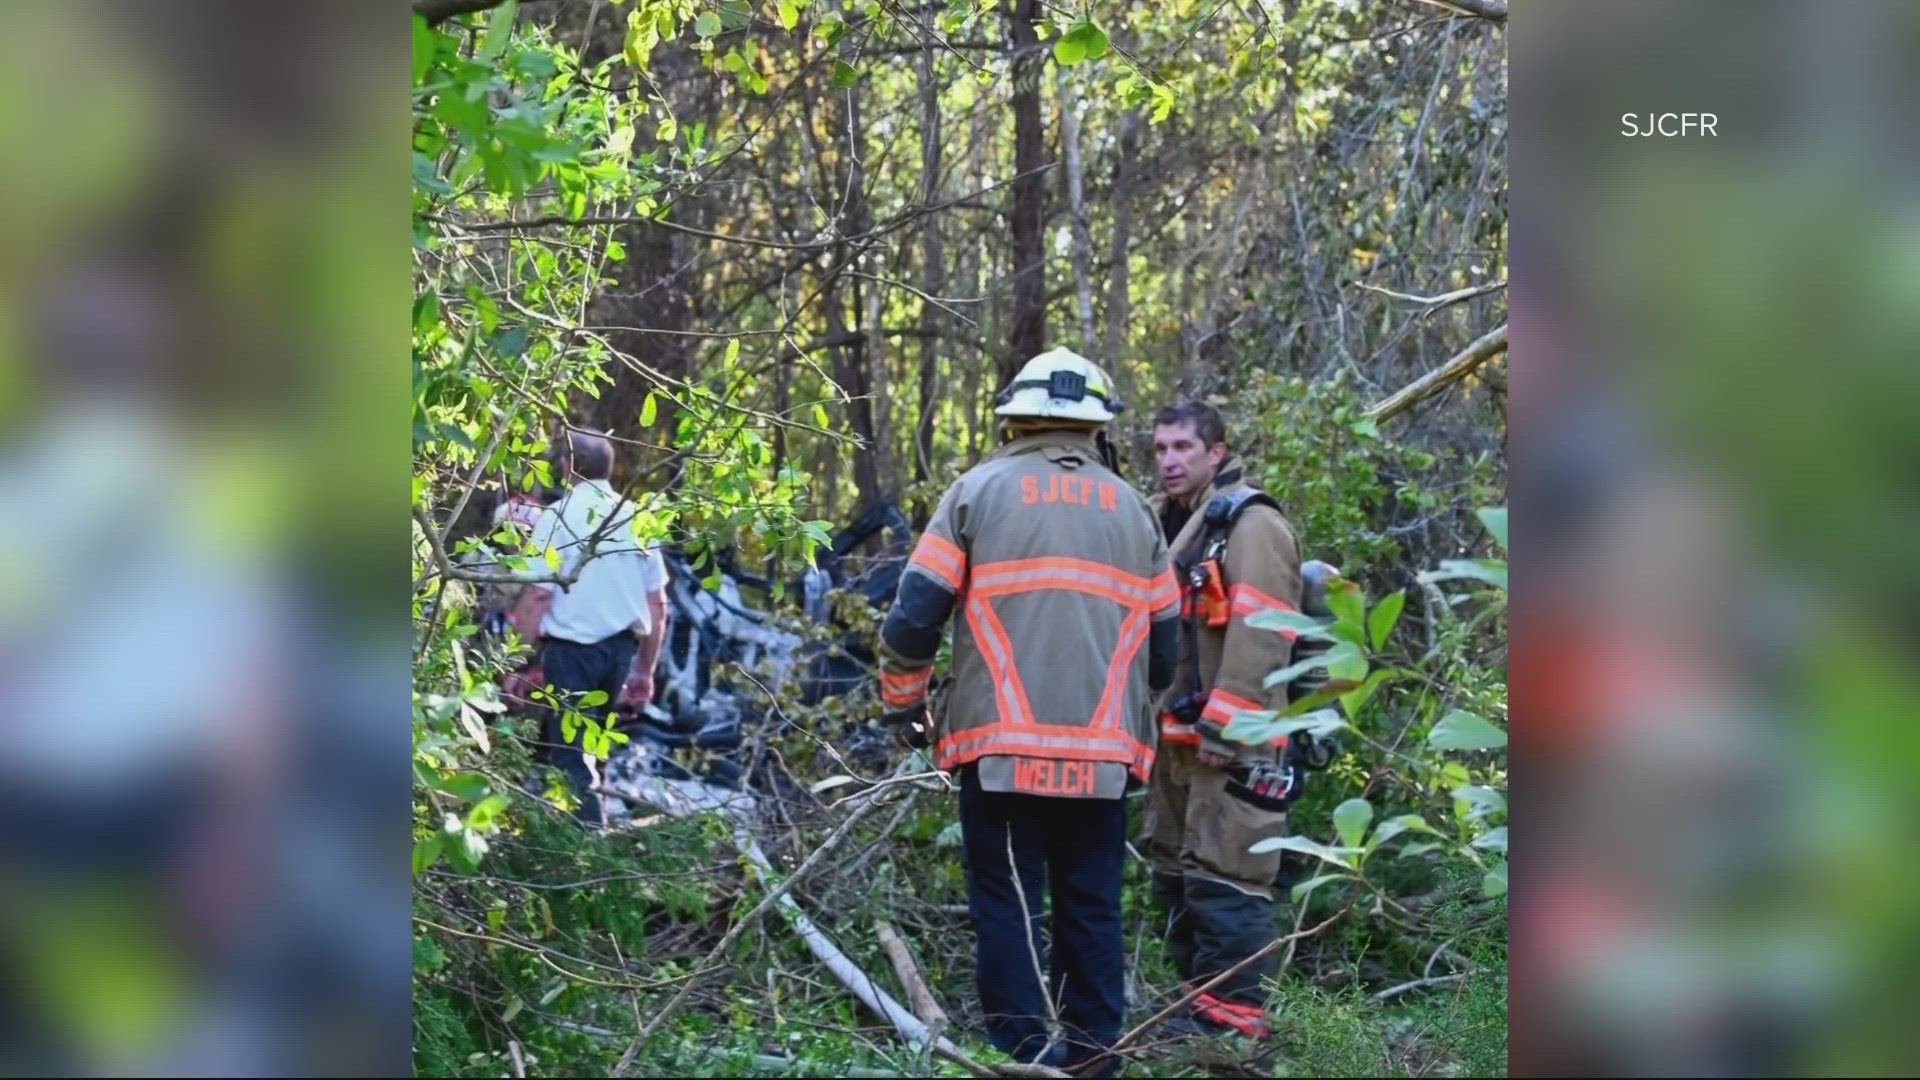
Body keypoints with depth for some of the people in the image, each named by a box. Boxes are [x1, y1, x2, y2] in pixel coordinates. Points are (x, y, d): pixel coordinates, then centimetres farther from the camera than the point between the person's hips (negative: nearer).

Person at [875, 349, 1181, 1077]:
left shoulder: (978, 491, 3)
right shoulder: (1131, 508, 13)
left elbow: (915, 613, -2)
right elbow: (1165, 639, 15)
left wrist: (903, 704, 12)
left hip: (1001, 748, -3)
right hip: (1104, 752, 3)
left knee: (1007, 907, 3)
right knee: (1092, 910, 10)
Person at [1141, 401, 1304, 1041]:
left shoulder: (1250, 525, -11)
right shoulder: (1160, 524, 18)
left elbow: (1259, 636, -19)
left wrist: (1225, 724, -22)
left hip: (1231, 739, -10)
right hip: (1175, 733, 10)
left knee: (1223, 872, -9)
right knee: (1174, 870, 15)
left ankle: (1235, 1010, -4)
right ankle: (1199, 993, 25)